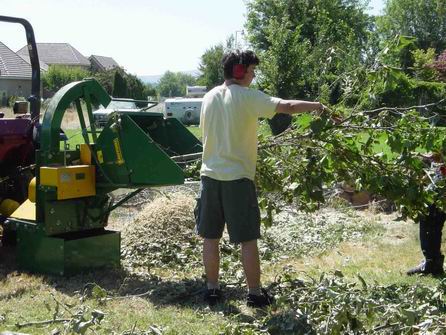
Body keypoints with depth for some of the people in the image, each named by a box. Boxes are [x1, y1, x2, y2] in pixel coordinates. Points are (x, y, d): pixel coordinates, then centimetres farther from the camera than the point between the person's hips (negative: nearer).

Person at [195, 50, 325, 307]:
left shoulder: (210, 97, 8)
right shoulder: (248, 97, -10)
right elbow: (288, 107, -15)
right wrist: (316, 106, -2)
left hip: (210, 175, 6)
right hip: (237, 178, -5)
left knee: (211, 237, 11)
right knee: (248, 239, 3)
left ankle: (212, 290, 18)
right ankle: (255, 294, 10)